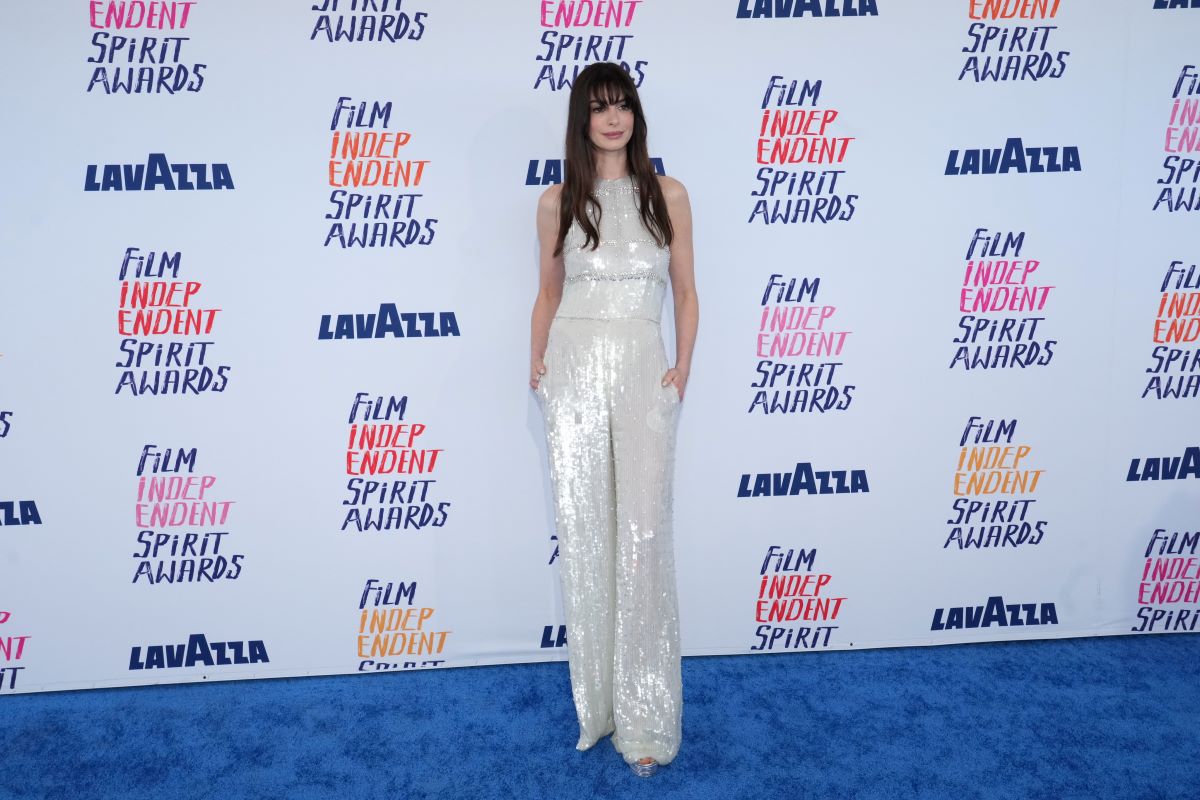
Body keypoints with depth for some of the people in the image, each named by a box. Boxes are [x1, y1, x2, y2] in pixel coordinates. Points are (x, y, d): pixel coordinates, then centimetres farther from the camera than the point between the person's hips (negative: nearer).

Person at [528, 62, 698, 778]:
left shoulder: (668, 195, 7)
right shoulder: (558, 202, 8)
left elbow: (686, 292, 9)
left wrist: (683, 365, -3)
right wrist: (537, 360, 2)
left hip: (644, 373, -1)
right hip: (574, 370, 1)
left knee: (642, 538, -5)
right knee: (583, 536, 4)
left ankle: (644, 716, 5)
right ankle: (595, 703, 17)